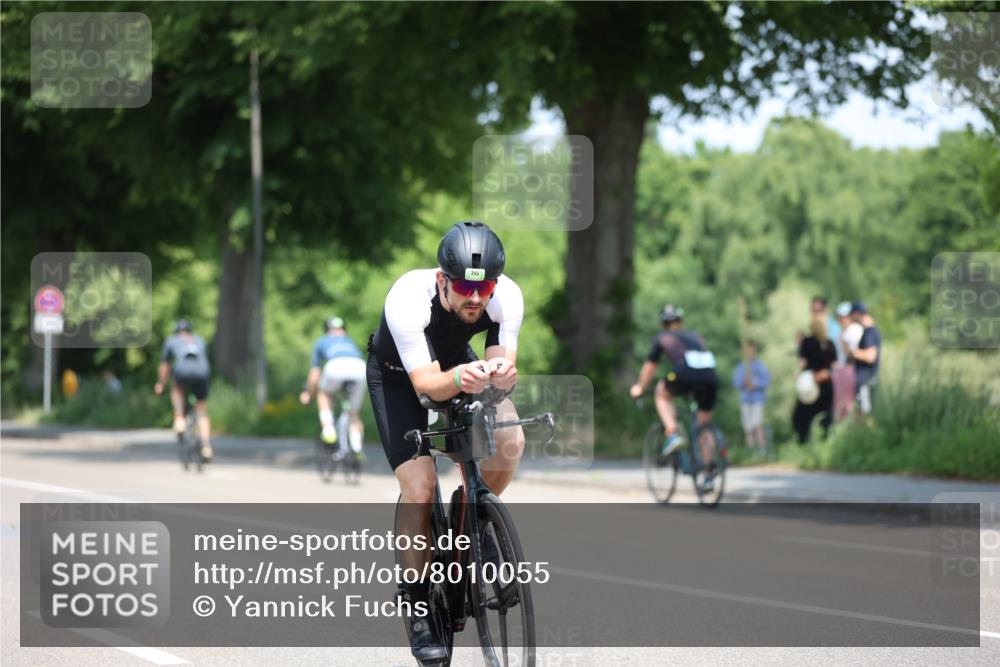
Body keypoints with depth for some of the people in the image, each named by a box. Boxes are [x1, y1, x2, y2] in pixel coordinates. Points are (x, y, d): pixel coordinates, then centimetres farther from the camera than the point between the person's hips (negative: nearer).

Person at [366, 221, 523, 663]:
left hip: (458, 360, 3)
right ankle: (419, 607, -1)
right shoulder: (407, 298, -39)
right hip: (397, 373, -3)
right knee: (419, 488, -17)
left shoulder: (507, 296, -29)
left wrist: (502, 374, -53)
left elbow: (503, 361, -29)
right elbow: (427, 384, -39)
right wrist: (460, 378, -61)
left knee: (509, 440, -23)